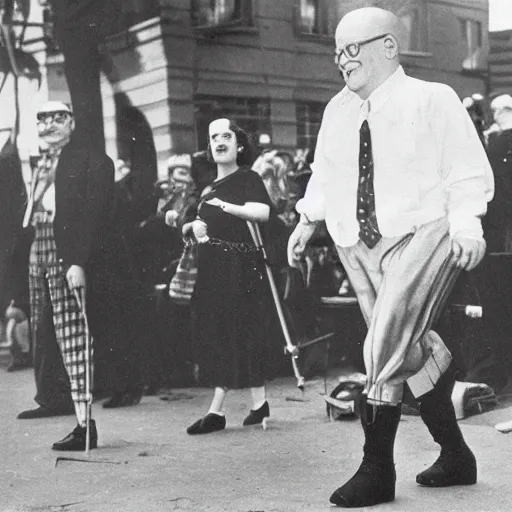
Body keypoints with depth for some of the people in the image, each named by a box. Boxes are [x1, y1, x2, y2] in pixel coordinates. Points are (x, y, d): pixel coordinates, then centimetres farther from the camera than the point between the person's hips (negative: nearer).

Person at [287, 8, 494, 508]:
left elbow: (468, 173, -5)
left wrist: (466, 224, -18)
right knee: (411, 350, 10)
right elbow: (325, 174, 24)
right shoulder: (337, 111, 14)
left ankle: (377, 470, -7)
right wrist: (307, 220, 13)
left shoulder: (432, 99, -3)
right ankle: (454, 456, 25)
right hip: (360, 244, 6)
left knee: (387, 345, -18)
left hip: (421, 235, -6)